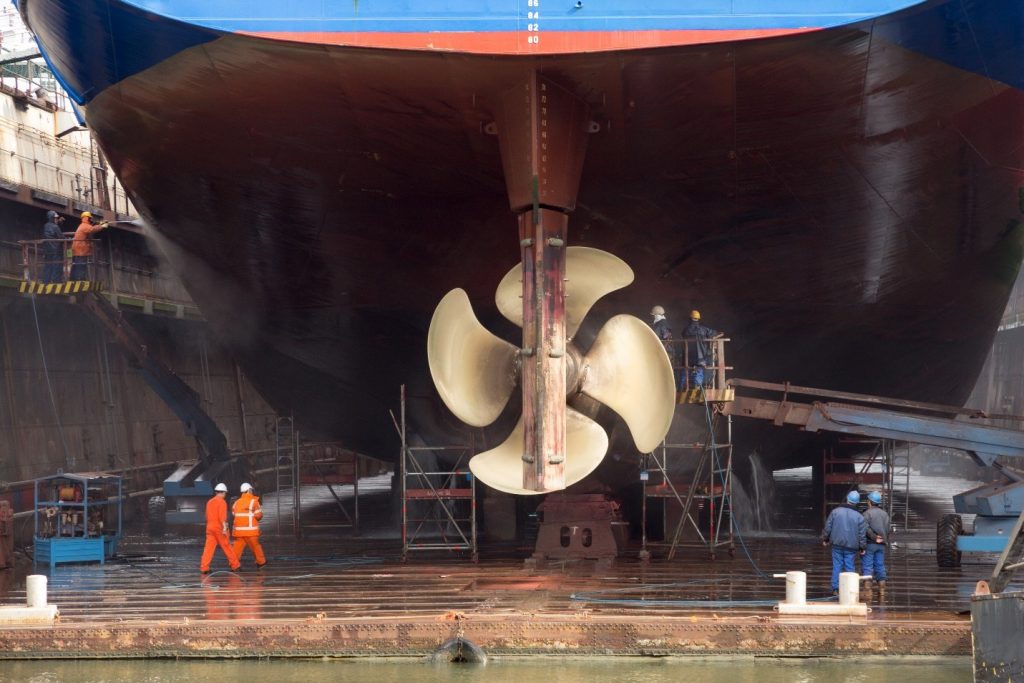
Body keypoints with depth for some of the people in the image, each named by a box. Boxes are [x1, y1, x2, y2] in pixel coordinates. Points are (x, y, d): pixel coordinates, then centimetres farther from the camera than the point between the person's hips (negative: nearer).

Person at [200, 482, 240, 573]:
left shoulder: (209, 502, 14)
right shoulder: (222, 502, -9)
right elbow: (222, 516, -19)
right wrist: (224, 527, -21)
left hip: (210, 527, 6)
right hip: (219, 528, -6)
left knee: (209, 547, 0)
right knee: (227, 547, 4)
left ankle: (204, 567, -8)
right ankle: (235, 565, 13)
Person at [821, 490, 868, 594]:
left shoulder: (835, 511, -2)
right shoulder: (859, 516, -5)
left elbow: (828, 527, 3)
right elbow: (862, 534, -3)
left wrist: (825, 539, 17)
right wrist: (862, 547, 6)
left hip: (837, 544, 1)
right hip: (851, 547, -1)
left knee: (837, 566, 6)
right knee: (850, 567, 6)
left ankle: (836, 589, 4)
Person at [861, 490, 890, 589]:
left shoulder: (867, 513, -8)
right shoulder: (885, 514, 11)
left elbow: (866, 528, -19)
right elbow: (887, 529, 11)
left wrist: (874, 537, -14)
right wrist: (885, 540, 15)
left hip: (870, 543, -5)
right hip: (881, 544, 5)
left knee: (867, 566, -4)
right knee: (880, 566, 9)